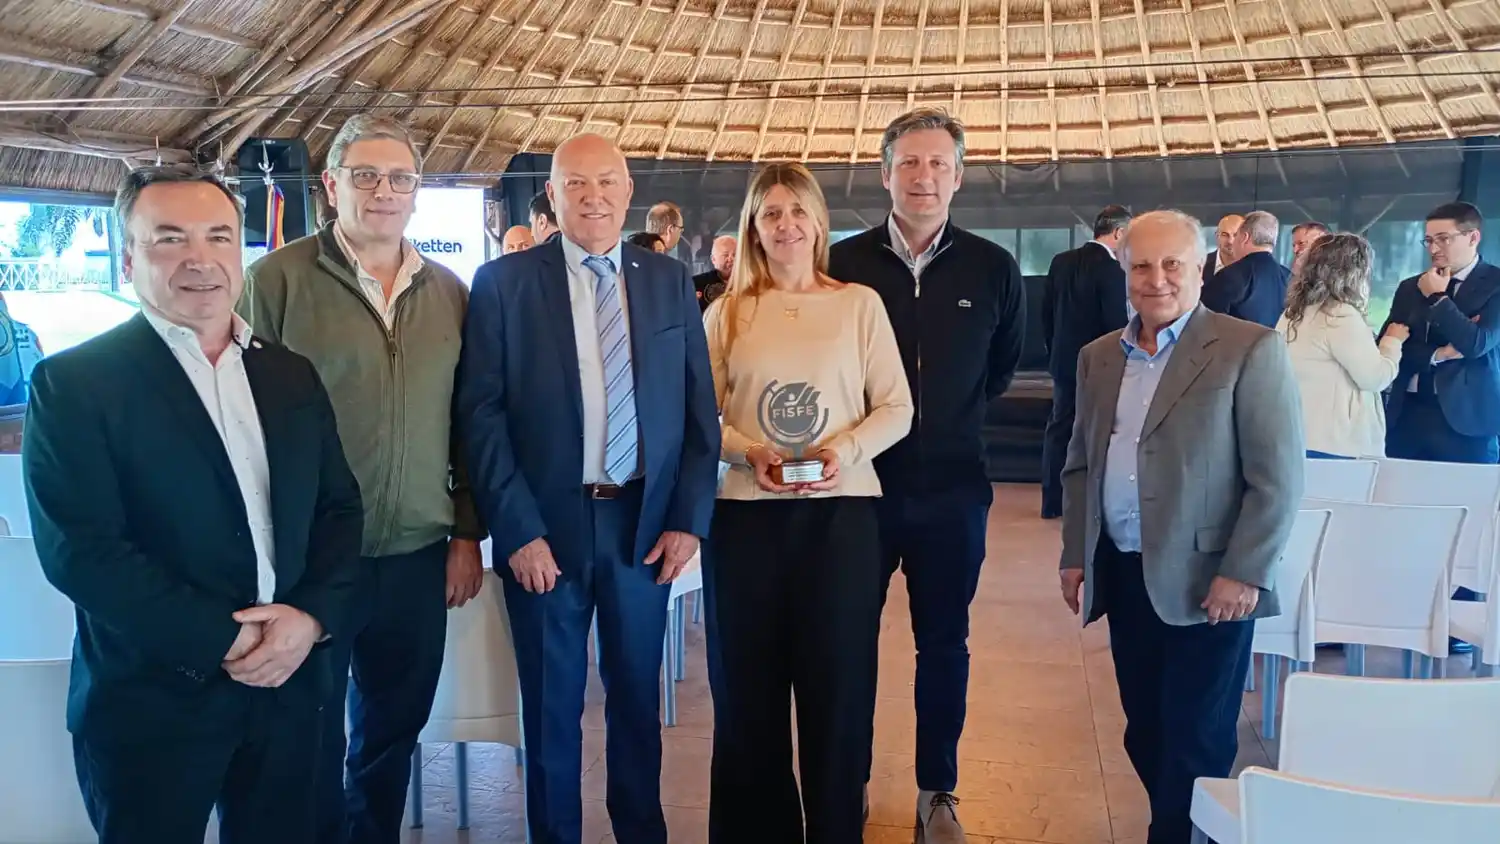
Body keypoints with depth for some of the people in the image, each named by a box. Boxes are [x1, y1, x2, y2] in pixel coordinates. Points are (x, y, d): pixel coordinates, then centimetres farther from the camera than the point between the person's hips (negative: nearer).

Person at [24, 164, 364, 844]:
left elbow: (339, 508, 8)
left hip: (287, 686, 5)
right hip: (149, 703, -4)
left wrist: (313, 616, -9)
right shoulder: (73, 382, -7)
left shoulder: (292, 376, 9)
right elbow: (78, 548, -15)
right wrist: (224, 641, -16)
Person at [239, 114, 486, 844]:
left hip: (419, 555, 4)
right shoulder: (278, 278, -6)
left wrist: (468, 535, 7)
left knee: (394, 727, 17)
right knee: (308, 735, 10)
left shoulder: (450, 292, 7)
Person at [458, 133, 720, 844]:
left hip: (645, 524, 2)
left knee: (637, 695, 14)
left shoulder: (670, 281, 5)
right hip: (546, 526, -2)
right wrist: (518, 530, -12)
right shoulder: (504, 282, -3)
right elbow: (481, 413, -6)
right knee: (552, 704, 11)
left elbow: (700, 409, 6)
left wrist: (689, 518, -2)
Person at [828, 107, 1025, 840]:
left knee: (944, 643, 12)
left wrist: (955, 419, 9)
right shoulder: (843, 263, -5)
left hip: (952, 489, 1)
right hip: (861, 482, 0)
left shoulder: (994, 270, -2)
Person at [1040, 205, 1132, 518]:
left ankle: (1052, 501, 14)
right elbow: (1117, 322, -18)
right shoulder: (1112, 268, -17)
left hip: (1064, 359, 6)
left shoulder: (1060, 261, 3)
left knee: (1059, 428, 11)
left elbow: (1046, 312, 9)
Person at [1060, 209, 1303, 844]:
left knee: (1195, 741, 4)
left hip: (1205, 579, -5)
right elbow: (1079, 464, 15)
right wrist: (1075, 555, 9)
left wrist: (1244, 574, -16)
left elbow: (1278, 479, -11)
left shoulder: (1250, 349, -7)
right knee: (1145, 732, 15)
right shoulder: (1098, 357, 11)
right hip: (1122, 576, 6)